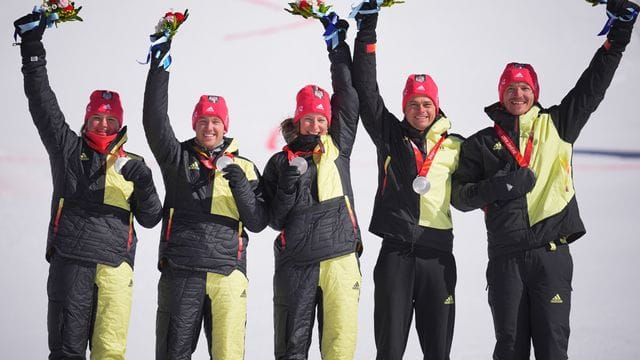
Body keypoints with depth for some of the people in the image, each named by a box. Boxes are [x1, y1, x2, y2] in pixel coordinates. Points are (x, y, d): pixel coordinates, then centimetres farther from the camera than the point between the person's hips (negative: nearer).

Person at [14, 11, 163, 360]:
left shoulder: (133, 165, 14)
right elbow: (43, 105, 7)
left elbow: (150, 218, 13)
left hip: (115, 265, 1)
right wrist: (32, 47, 2)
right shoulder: (67, 149, 11)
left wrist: (144, 188, -9)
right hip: (70, 261, -1)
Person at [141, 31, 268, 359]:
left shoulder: (244, 167, 12)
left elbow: (257, 222, 6)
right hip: (181, 272, 0)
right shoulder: (178, 159, 9)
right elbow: (154, 121, -5)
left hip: (228, 274, 0)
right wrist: (160, 65, -9)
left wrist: (240, 184, -10)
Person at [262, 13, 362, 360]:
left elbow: (347, 95, 4)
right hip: (295, 264, 0)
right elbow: (275, 219, 3)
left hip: (340, 259, 0)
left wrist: (338, 45, 2)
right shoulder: (280, 163, 7)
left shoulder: (338, 149, 9)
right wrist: (288, 185, -13)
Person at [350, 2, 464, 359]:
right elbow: (366, 90, 0)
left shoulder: (455, 147, 8)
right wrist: (367, 32, -4)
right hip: (396, 252, -1)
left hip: (438, 253, 1)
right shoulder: (390, 136, 5)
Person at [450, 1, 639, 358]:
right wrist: (495, 187, -10)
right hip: (505, 257, 1)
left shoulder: (556, 126, 12)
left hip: (552, 252, 0)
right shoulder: (482, 143, 12)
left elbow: (591, 89, 10)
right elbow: (460, 194, 9)